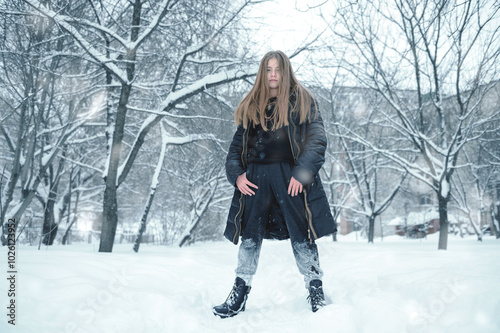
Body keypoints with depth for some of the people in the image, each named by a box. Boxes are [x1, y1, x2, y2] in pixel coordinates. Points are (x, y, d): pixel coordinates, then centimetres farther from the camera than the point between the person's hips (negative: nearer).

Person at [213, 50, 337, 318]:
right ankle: (239, 296, 15)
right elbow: (237, 144, 15)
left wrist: (302, 172, -15)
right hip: (256, 178, 3)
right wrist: (236, 173, -1)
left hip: (290, 177, -3)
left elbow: (317, 138, -3)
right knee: (250, 236, 6)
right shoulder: (251, 106, 16)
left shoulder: (301, 101, 6)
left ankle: (316, 294, 12)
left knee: (301, 235, -1)